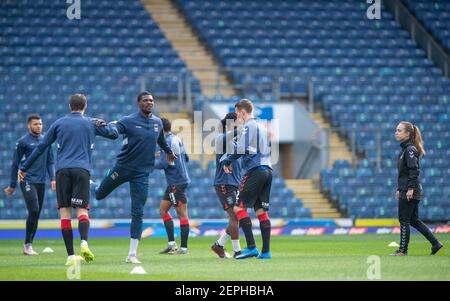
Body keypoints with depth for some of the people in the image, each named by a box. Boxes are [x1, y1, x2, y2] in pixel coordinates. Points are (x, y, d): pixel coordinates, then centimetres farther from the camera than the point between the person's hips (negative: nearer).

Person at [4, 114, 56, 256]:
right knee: (33, 211, -16)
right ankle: (27, 245, -7)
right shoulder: (23, 141, -3)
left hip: (41, 182, 5)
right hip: (28, 181, -5)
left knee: (36, 214, 5)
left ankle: (29, 245, 13)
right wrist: (12, 186, 2)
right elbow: (15, 164, 1)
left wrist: (52, 179, 3)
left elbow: (50, 162, 16)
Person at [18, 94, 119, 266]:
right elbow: (114, 134, 23)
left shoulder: (59, 124, 13)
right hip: (82, 170, 0)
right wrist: (105, 124, 44)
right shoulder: (91, 124, 13)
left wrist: (24, 168, 21)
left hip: (62, 170, 0)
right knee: (82, 210, -3)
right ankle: (84, 242, -33)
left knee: (65, 212, 0)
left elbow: (41, 147, 15)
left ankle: (71, 256, -8)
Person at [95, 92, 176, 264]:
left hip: (142, 173, 3)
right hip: (123, 168, -3)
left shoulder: (157, 122, 6)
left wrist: (169, 152, 44)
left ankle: (132, 254, -1)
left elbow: (161, 140, 27)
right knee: (99, 195, 12)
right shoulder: (128, 121, -10)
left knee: (138, 214, -3)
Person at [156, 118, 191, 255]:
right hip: (174, 183, 10)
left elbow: (163, 164, -20)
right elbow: (186, 158, 20)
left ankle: (184, 247, -6)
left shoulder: (168, 142, -15)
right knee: (163, 210, 12)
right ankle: (171, 243, 9)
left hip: (176, 183, -10)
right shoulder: (177, 140, 13)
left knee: (182, 213, -7)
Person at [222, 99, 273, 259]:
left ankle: (251, 247, -16)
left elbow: (241, 149, -15)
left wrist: (227, 161, 0)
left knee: (239, 207, -8)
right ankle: (265, 251, 2)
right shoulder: (262, 127, 22)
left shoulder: (248, 126, -5)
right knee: (261, 211, 8)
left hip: (255, 171, -9)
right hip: (267, 170, 9)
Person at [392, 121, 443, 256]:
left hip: (410, 192, -10)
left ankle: (403, 250, 3)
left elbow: (414, 170, -21)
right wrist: (399, 189, 23)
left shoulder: (410, 149, -14)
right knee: (413, 220, 12)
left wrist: (411, 188, -24)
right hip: (405, 191, 10)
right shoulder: (405, 149, 16)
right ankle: (435, 243, 14)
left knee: (404, 220, -3)